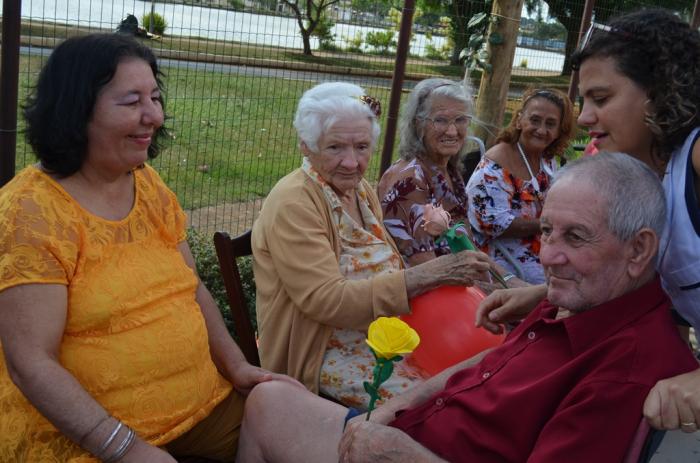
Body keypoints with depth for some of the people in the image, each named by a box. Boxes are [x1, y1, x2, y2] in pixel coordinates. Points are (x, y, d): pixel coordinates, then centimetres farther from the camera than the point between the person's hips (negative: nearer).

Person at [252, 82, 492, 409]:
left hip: (382, 331, 8)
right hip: (327, 353, -7)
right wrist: (422, 276, -29)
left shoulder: (361, 190, 7)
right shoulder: (293, 204, -18)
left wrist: (443, 274, -3)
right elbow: (327, 301, -25)